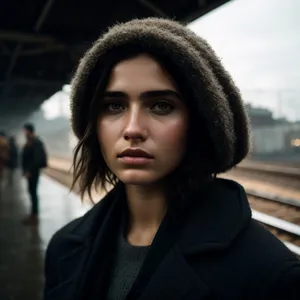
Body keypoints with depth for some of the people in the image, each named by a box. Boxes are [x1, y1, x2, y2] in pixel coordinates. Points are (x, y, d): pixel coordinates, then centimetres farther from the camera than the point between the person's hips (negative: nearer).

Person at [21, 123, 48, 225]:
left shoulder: (36, 143, -17)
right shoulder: (29, 142, 12)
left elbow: (37, 159, -22)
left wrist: (29, 171, -19)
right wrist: (25, 170, 11)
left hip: (33, 171, -9)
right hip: (30, 171, 9)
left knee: (32, 191, -5)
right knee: (32, 191, 13)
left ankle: (34, 216, 1)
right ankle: (34, 213, 22)